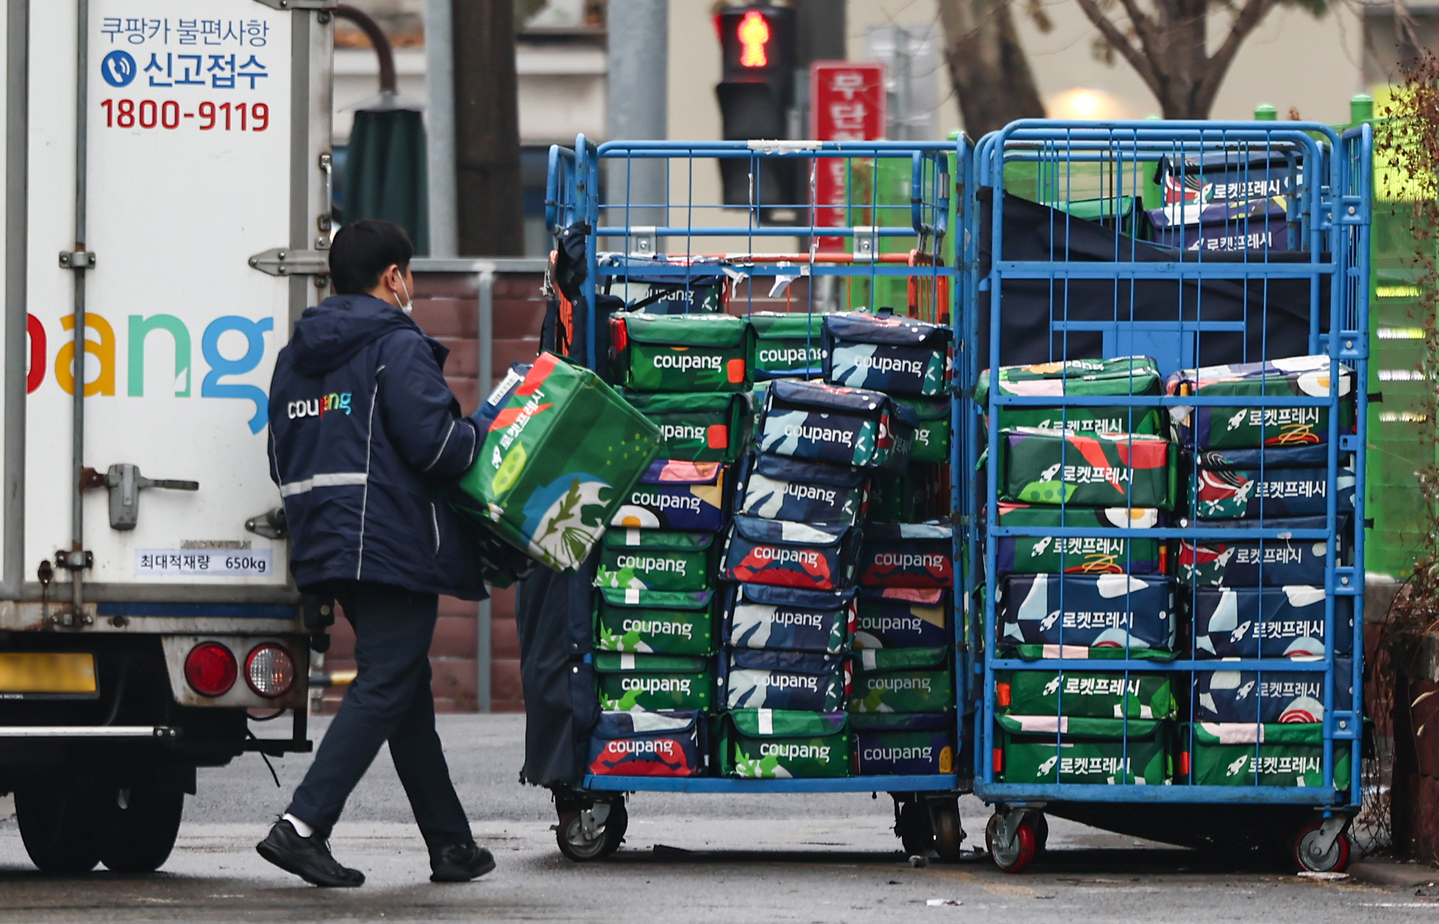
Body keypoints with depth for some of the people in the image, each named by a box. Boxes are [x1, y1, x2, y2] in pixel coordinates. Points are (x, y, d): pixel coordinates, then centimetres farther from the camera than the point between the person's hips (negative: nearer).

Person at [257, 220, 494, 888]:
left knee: (407, 689, 15)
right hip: (395, 548, -9)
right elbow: (435, 443, -18)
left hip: (326, 548, 9)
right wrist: (485, 437, 0)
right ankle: (303, 826, -19)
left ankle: (451, 844, 19)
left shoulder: (296, 356, 16)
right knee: (385, 689, -8)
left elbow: (283, 462, 18)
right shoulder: (398, 347, -10)